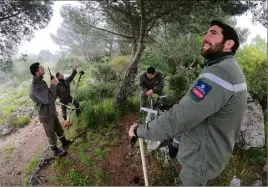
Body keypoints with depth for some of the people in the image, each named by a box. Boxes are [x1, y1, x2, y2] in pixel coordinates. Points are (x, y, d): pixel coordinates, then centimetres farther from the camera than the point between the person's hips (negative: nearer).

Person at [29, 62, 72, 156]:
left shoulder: (41, 81, 1)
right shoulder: (35, 87, -30)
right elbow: (49, 99, -37)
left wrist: (54, 109, 19)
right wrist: (53, 85, -25)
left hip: (51, 112, 8)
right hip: (46, 116, -8)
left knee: (59, 128, 24)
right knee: (51, 134, 12)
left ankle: (64, 142, 46)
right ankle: (56, 150, 32)